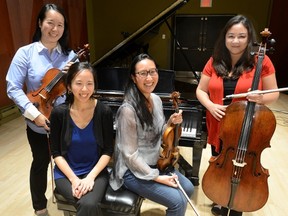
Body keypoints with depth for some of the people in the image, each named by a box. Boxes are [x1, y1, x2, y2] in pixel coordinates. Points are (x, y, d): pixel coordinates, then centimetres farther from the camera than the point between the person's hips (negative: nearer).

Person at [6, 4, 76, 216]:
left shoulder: (69, 55, 0)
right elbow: (13, 88, -11)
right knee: (41, 162, 15)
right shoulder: (25, 53, -8)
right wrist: (35, 113, -21)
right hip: (37, 123, -2)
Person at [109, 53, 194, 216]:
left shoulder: (156, 99, -1)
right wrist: (156, 177, -19)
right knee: (178, 201, -14)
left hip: (155, 163, 8)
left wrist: (170, 123, -6)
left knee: (188, 188, 9)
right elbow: (130, 154, -22)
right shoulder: (128, 109, -27)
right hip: (134, 171, -8)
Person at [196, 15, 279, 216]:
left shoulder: (261, 62, -10)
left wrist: (261, 98, -26)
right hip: (218, 128, 3)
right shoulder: (214, 62, -1)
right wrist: (211, 106, -17)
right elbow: (201, 90, 2)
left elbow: (274, 94, -4)